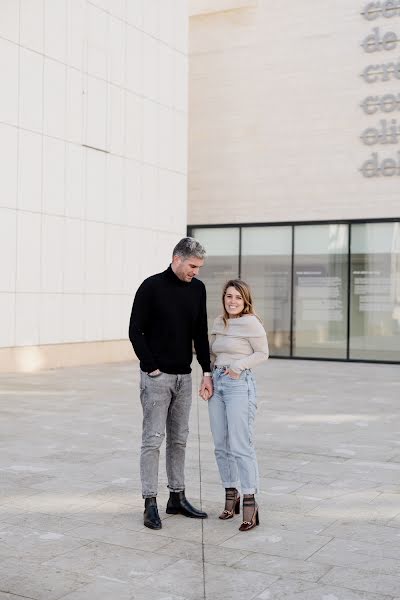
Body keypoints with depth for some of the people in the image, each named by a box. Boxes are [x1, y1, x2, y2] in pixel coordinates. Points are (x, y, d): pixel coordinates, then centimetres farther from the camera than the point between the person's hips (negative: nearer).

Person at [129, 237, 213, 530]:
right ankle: (150, 503, 3)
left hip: (184, 376, 6)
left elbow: (200, 333, 9)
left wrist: (207, 372, 2)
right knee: (153, 438, -4)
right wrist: (153, 369, -12)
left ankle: (177, 498, 21)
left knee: (179, 439, 11)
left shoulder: (197, 289, 6)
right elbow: (135, 332, -10)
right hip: (156, 376, -6)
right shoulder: (151, 287, -11)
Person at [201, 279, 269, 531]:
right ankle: (231, 495, 22)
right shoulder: (219, 323, 12)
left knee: (241, 446, -10)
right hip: (217, 383, 7)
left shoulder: (251, 322, -8)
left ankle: (250, 502, -3)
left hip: (240, 384, -7)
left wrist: (240, 364, -17)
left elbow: (262, 353, -4)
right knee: (221, 446, 10)